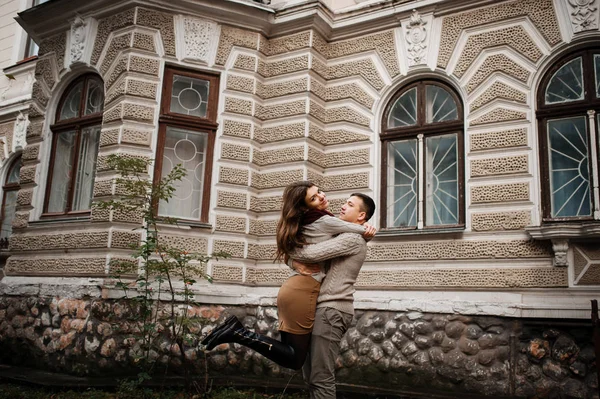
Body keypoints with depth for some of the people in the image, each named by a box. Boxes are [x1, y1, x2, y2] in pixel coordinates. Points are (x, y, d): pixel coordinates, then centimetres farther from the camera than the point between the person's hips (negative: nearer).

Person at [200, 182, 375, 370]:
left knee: (290, 355, 12)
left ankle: (238, 329, 4)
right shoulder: (325, 221, -7)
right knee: (294, 360, -3)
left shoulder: (306, 222, 18)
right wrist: (366, 229, 24)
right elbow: (365, 230, 2)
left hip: (293, 288, 9)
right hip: (303, 290, -9)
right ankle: (240, 333, -10)